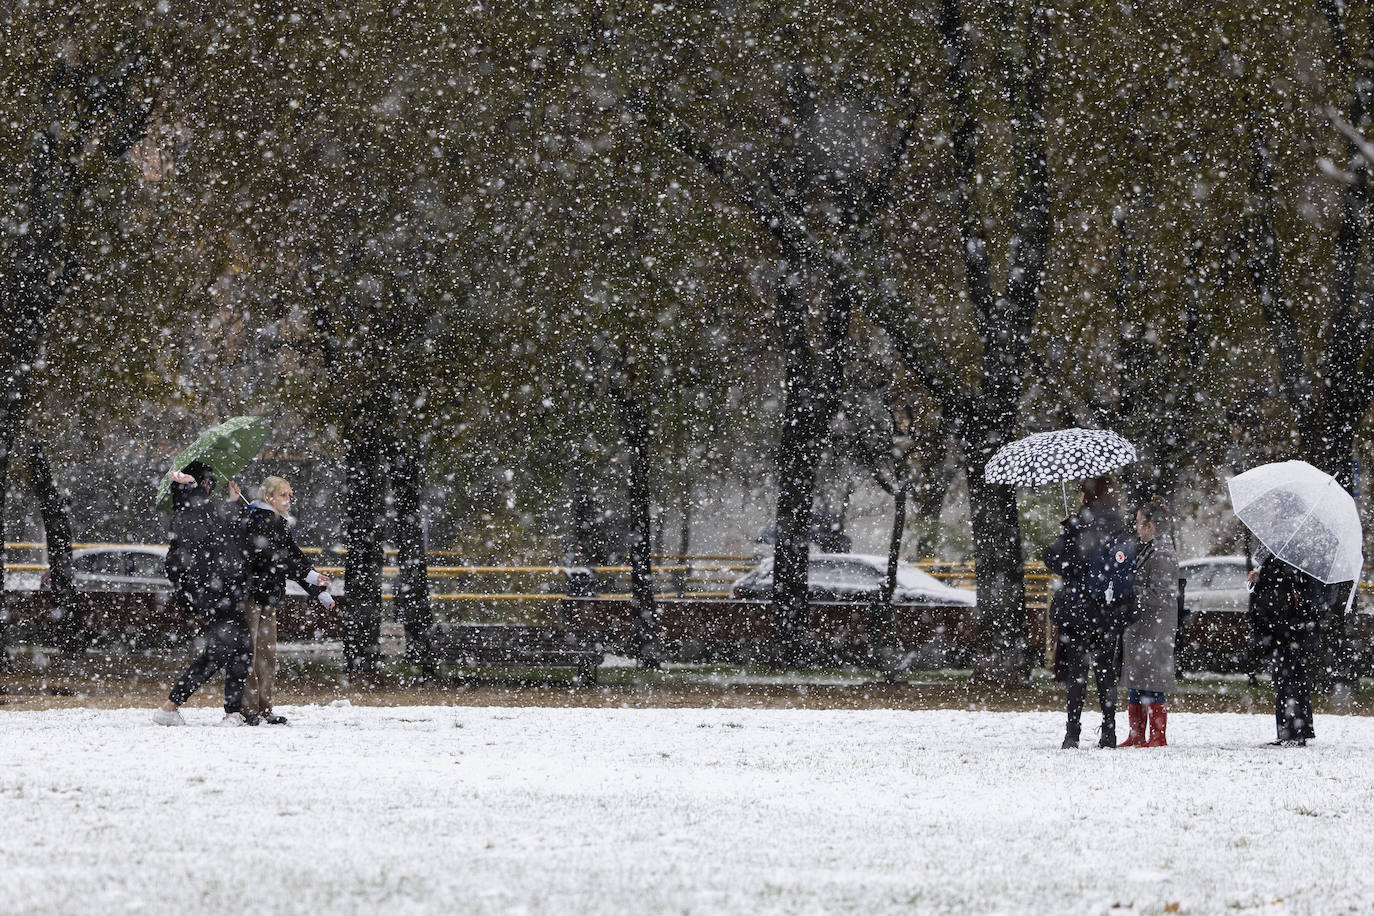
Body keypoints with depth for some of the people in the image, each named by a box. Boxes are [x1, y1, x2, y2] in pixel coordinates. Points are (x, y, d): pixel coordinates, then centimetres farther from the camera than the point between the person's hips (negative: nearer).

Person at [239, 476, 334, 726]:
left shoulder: (279, 524, 17)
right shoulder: (254, 520, -12)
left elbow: (295, 557, 20)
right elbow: (269, 556, -22)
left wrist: (320, 591, 14)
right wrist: (308, 574, -23)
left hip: (268, 597, 9)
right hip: (248, 594, -9)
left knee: (267, 654, 7)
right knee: (249, 652, -9)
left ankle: (264, 710, 10)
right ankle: (247, 711, -9)